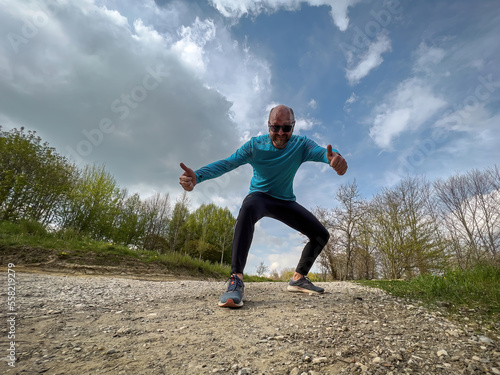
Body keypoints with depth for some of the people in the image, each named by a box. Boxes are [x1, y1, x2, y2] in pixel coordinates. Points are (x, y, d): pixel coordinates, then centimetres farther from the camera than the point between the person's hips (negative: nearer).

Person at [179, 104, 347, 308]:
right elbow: (226, 163, -28)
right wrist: (197, 176, -47)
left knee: (321, 235, -4)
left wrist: (335, 157, -60)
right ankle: (236, 280, -40)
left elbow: (321, 152, -33)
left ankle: (298, 278, 15)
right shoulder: (255, 146, -17)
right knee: (248, 209, -41)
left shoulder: (301, 145, -12)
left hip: (286, 201, 4)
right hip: (260, 196, -3)